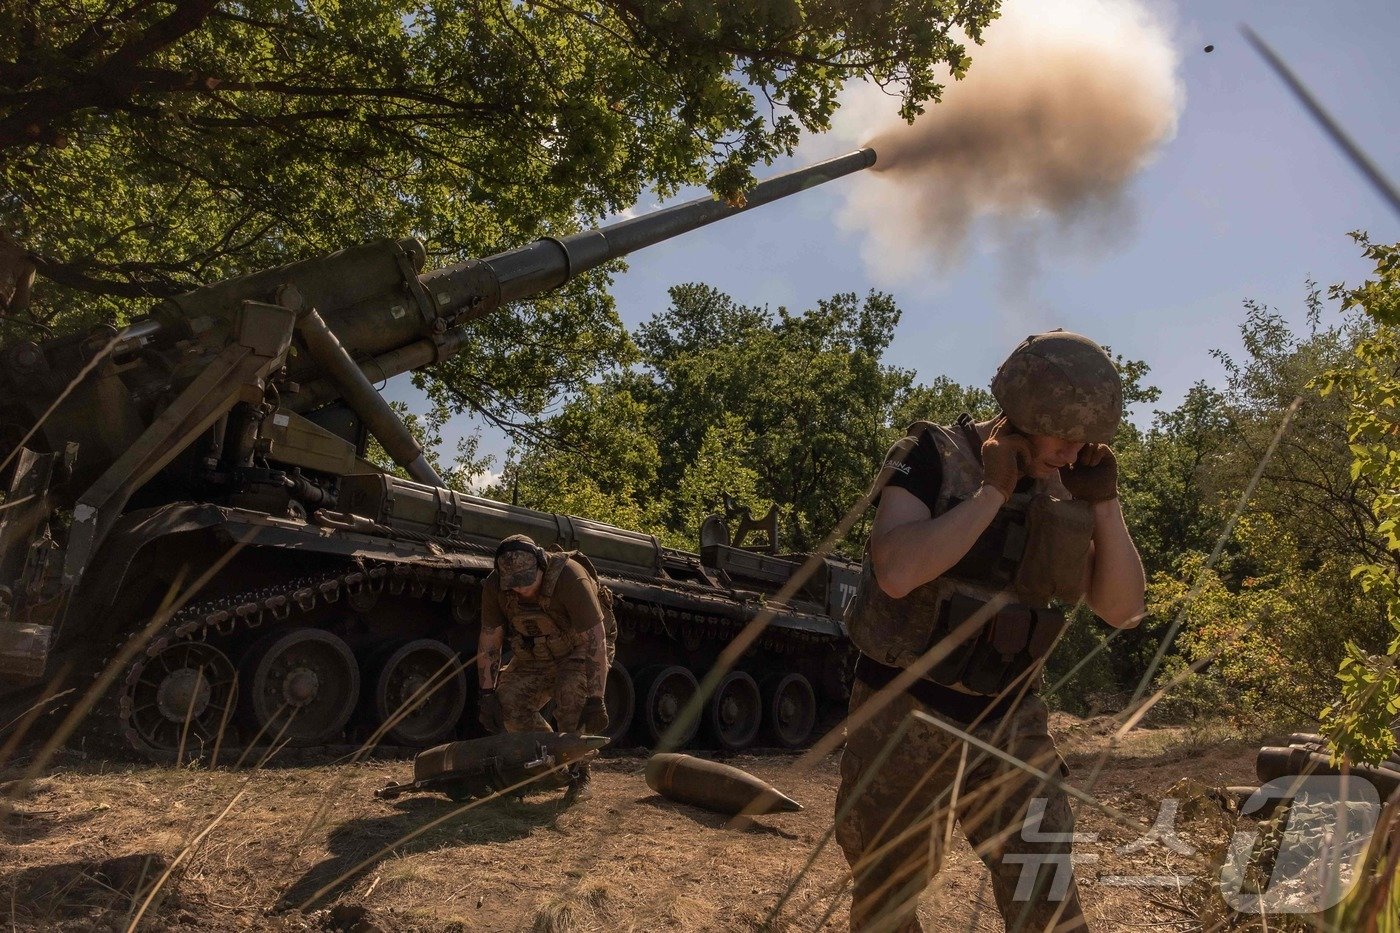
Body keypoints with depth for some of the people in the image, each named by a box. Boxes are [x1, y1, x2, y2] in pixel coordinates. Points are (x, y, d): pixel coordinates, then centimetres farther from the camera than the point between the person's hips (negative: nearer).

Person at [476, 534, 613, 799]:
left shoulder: (570, 577, -34)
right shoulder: (494, 586, -19)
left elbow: (595, 641, -33)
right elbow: (489, 642, -8)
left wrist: (595, 700, -34)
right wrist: (487, 694, -14)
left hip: (579, 652, -5)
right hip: (534, 656, 5)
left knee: (573, 696, -31)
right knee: (507, 702, -16)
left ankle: (579, 772, -9)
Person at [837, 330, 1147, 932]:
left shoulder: (1063, 489, 2)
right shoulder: (933, 458, -12)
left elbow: (1123, 610, 1)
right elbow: (895, 572, -29)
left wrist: (1103, 503, -9)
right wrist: (993, 492, -23)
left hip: (1010, 723, 3)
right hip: (905, 718, -3)